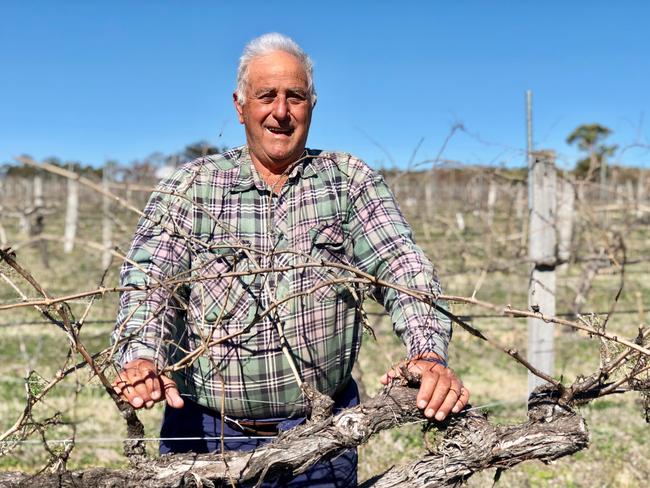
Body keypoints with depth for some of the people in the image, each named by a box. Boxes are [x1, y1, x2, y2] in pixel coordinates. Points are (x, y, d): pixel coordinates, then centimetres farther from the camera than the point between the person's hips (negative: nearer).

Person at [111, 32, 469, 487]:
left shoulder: (349, 180, 2)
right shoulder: (189, 188, 1)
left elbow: (402, 267, -8)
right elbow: (148, 280, -9)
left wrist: (429, 355, -26)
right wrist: (141, 356, -29)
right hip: (207, 432, 1)